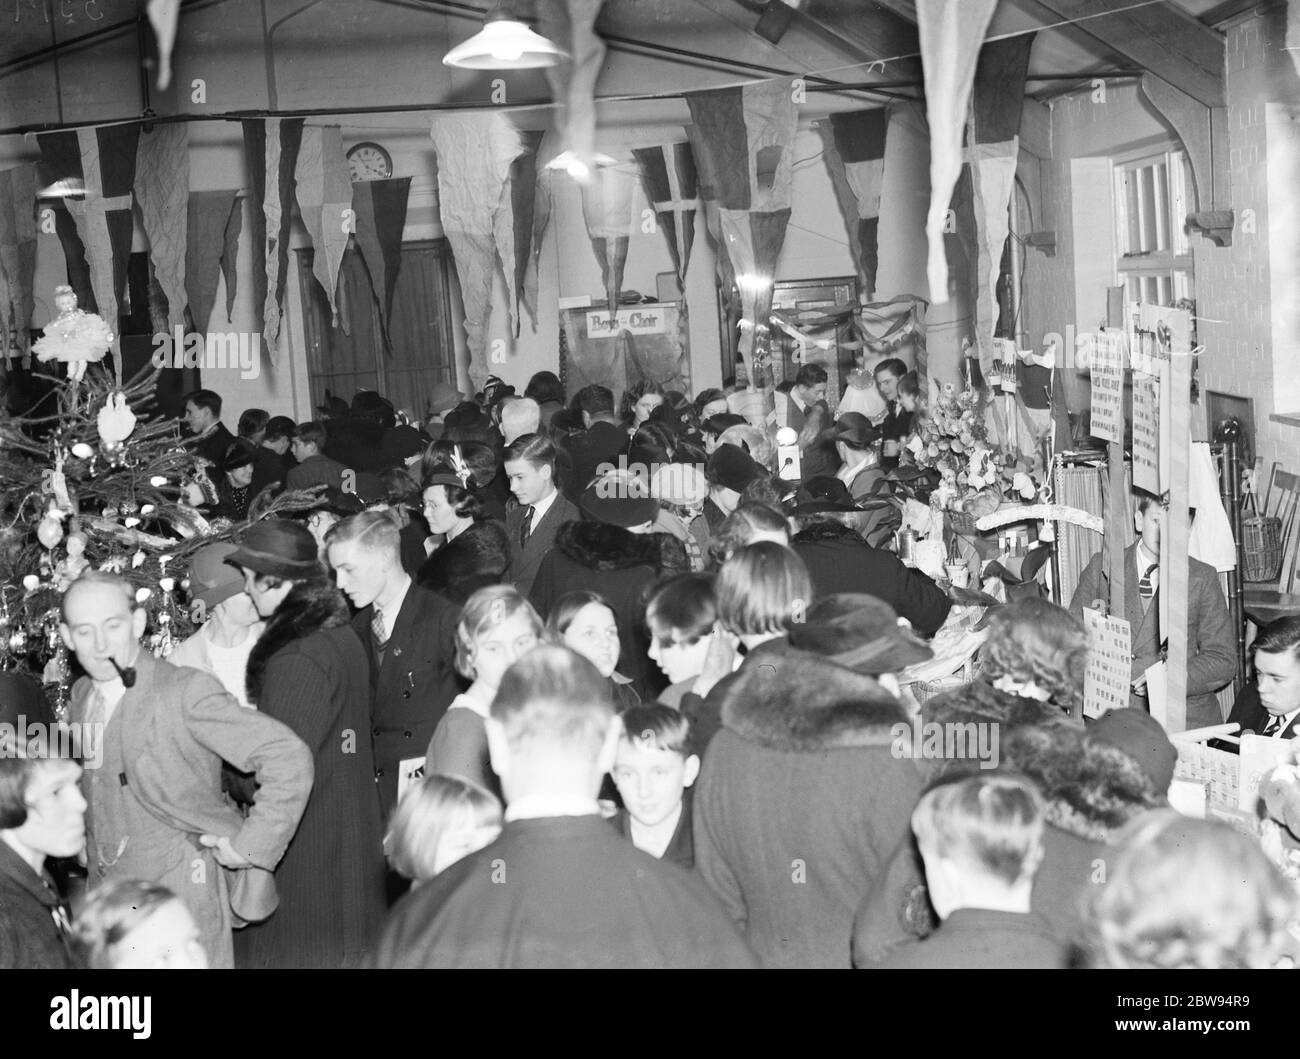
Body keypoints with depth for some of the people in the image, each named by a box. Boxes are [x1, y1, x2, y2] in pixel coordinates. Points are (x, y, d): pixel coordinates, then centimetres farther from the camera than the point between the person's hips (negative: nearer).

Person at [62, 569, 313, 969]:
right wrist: (83, 841, 15)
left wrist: (250, 846, -16)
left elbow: (289, 759, -21)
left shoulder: (186, 692, -15)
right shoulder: (82, 695, 7)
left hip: (181, 905, -6)